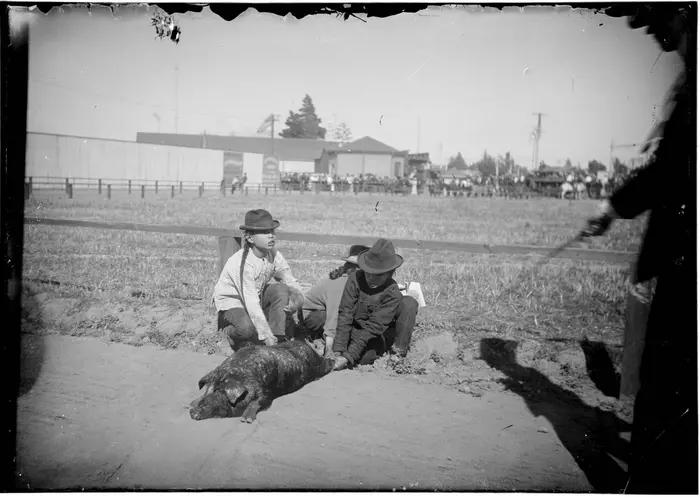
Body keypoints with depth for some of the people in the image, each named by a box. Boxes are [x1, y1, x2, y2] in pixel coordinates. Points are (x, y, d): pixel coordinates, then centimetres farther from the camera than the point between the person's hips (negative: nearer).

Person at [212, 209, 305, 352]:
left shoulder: (274, 255, -11)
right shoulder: (242, 263, -30)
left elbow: (291, 281, -5)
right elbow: (251, 303, -34)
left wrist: (297, 297, -30)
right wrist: (266, 336, -35)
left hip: (258, 294, 6)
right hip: (232, 301, -6)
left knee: (282, 290, -21)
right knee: (248, 328, -35)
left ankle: (279, 340, -14)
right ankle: (230, 332, 2)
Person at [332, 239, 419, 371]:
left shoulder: (392, 292, -22)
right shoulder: (355, 279, -18)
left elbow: (373, 327, -28)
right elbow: (345, 314, -22)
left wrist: (348, 357, -35)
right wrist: (338, 352, -30)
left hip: (381, 335, -1)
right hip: (356, 330, 1)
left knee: (409, 303, -21)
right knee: (363, 358, -32)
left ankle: (398, 351, -12)